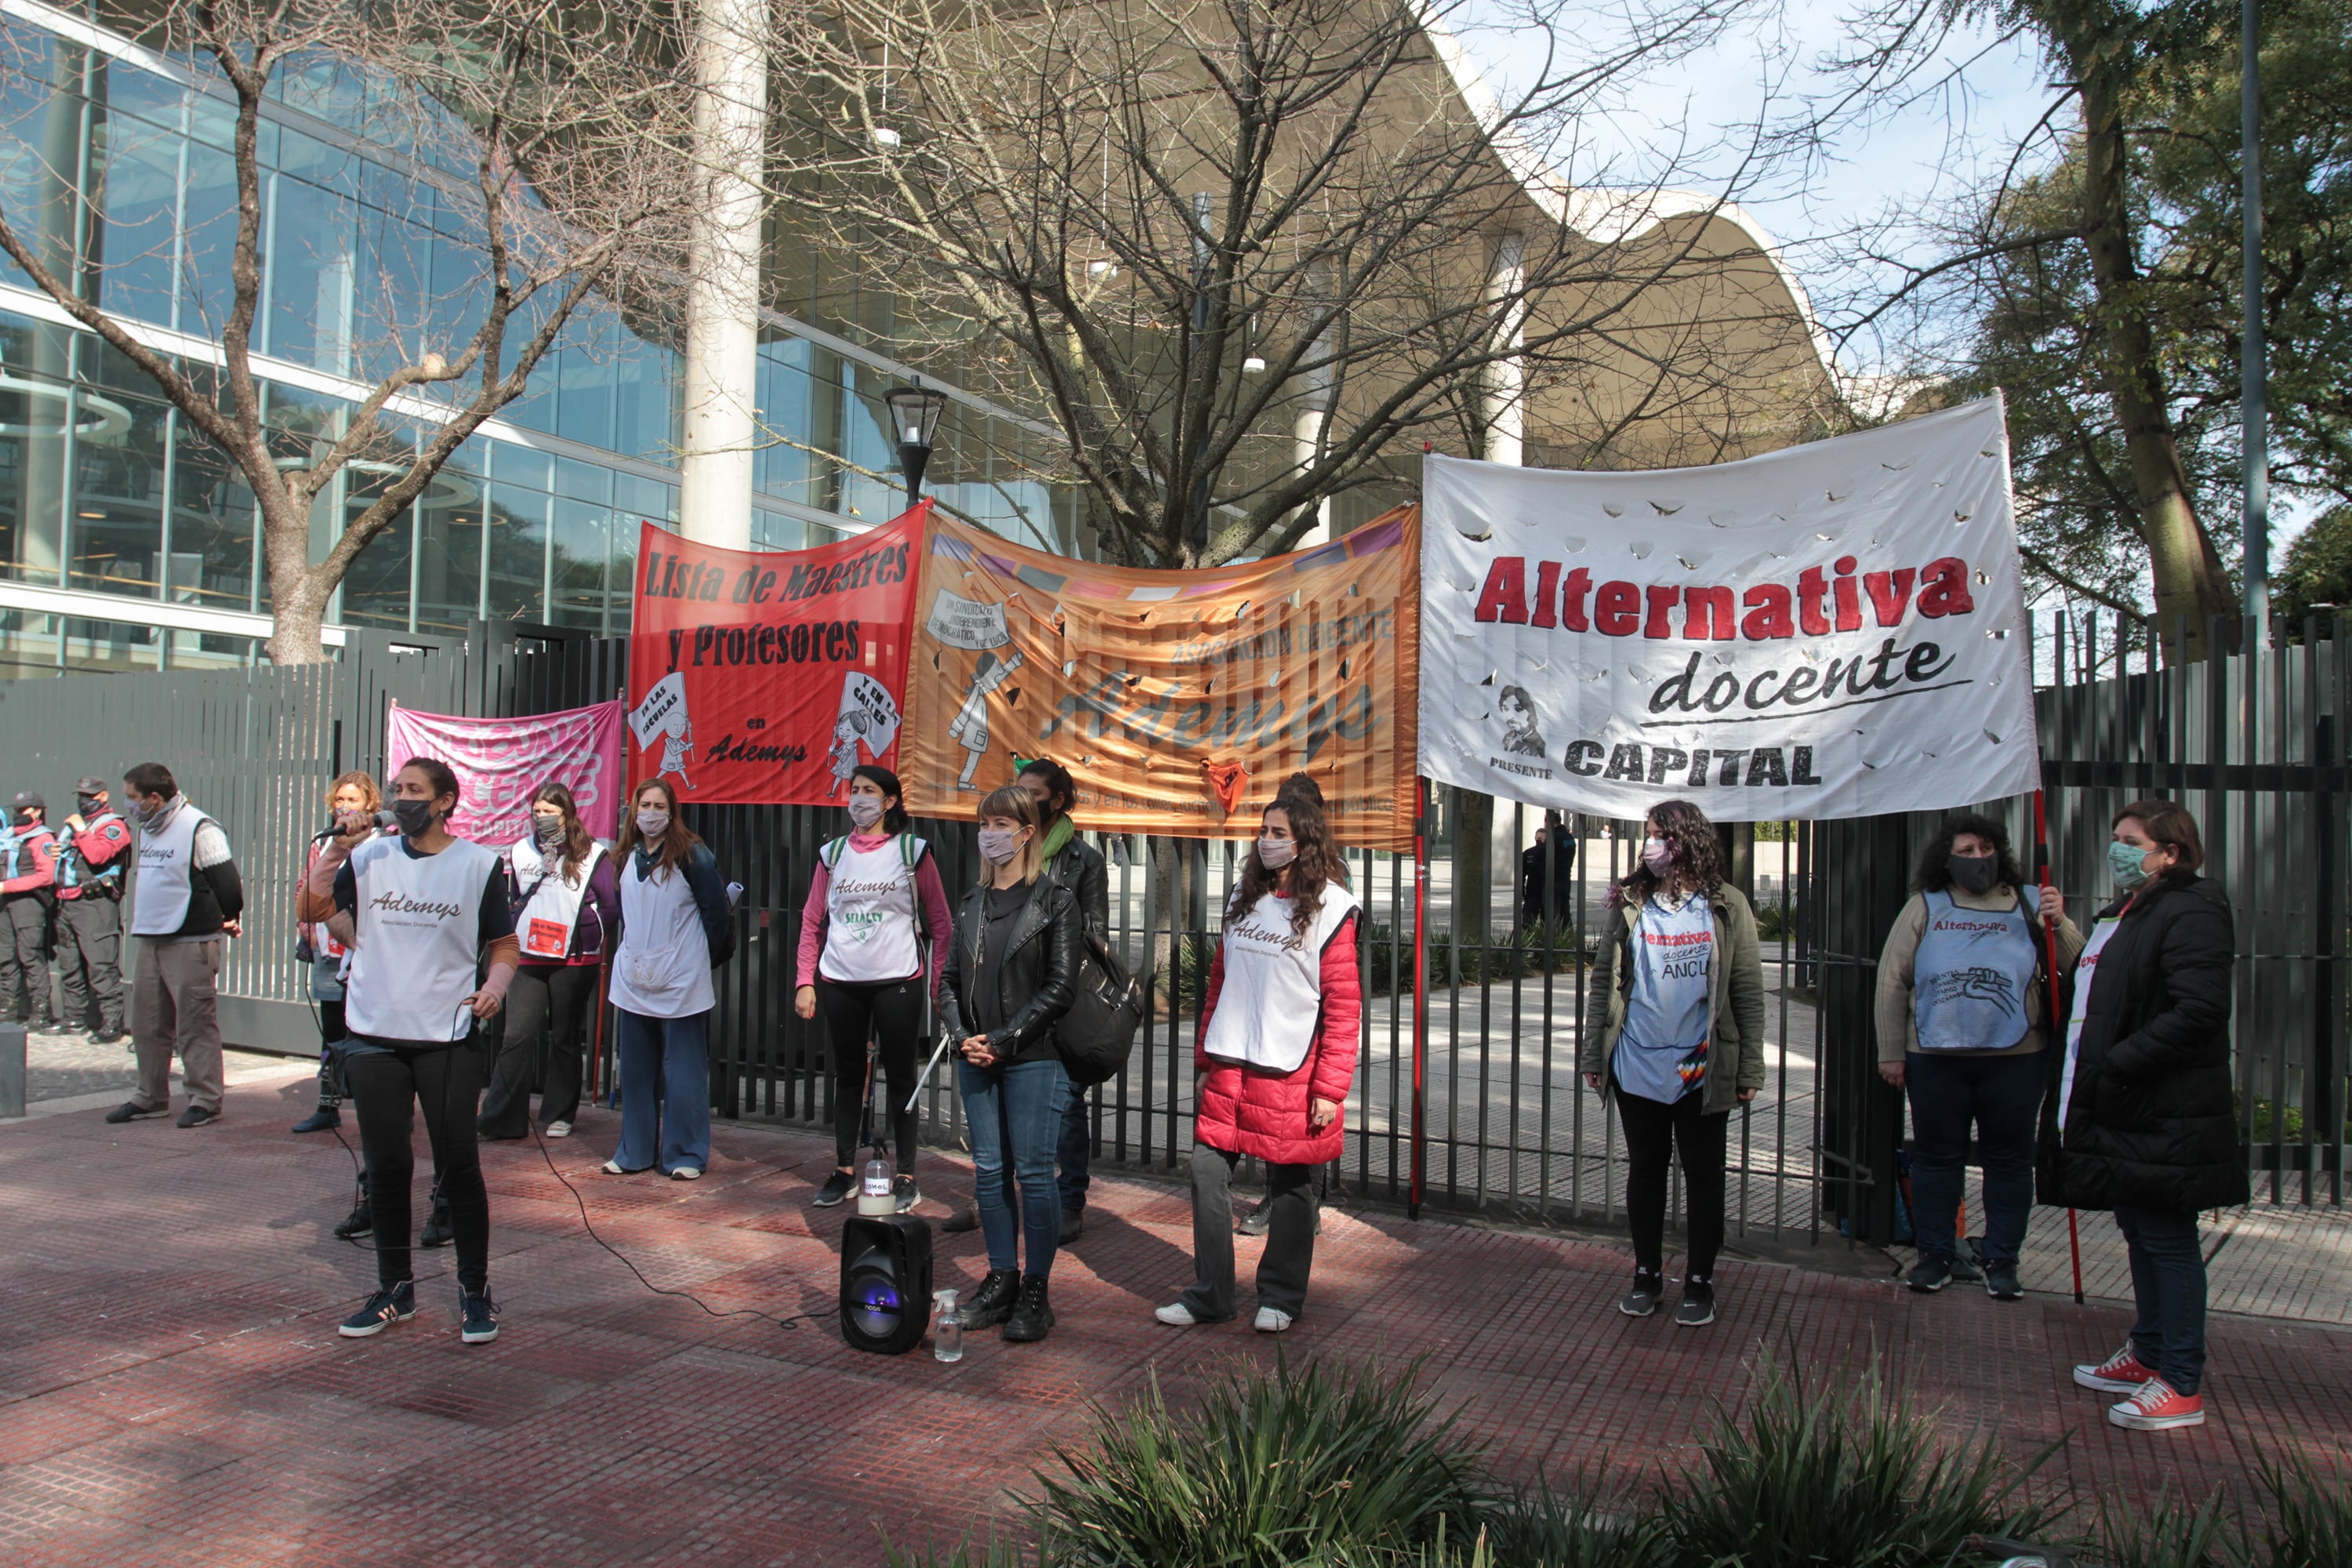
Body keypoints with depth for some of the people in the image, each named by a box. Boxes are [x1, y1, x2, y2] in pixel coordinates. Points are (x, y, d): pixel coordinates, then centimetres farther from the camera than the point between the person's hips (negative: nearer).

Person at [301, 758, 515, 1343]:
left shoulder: (479, 863, 1)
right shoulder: (369, 856, 7)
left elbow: (505, 944, 5)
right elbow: (312, 911, -1)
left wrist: (495, 984, -14)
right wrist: (337, 850, -12)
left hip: (448, 1037, -3)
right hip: (374, 1033, 3)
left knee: (458, 1166, -1)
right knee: (387, 1166, 11)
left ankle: (475, 1292, 12)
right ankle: (394, 1290, 25)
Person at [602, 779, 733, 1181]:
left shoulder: (692, 855, -8)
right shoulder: (626, 857, 9)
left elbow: (717, 913, -5)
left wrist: (697, 958, 2)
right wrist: (631, 953, 15)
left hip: (681, 983, -6)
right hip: (633, 979, 6)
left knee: (684, 1072, 0)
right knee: (636, 1069, 12)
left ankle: (685, 1155, 8)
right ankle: (635, 1152, 22)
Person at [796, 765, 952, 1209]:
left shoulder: (913, 851, 0)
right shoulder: (832, 854, 8)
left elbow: (941, 924, 2)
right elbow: (812, 923, 11)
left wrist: (938, 981, -4)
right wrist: (806, 982, 3)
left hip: (897, 983, -3)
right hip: (840, 984, 3)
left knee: (900, 1077, 3)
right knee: (848, 1076, 12)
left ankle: (906, 1178, 11)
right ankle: (843, 1172, 23)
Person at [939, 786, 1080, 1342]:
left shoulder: (1054, 901, -5)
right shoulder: (972, 904, 12)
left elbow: (1059, 987, -10)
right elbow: (949, 979, 13)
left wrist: (1004, 1040, -14)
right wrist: (962, 1037, -4)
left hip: (1033, 1060, -5)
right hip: (976, 1060, 5)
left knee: (1034, 1173, -1)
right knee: (988, 1170, 10)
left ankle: (1035, 1291, 10)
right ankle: (1001, 1280, 22)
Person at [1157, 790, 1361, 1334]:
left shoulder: (1331, 907, -6)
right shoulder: (1243, 897, 12)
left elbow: (1344, 1006, -8)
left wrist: (1331, 1088, -13)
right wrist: (1203, 1059, 14)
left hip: (1290, 1071, -5)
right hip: (1229, 1065, 5)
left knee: (1290, 1187, 7)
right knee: (1207, 1172, 2)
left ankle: (1280, 1297, 24)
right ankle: (1209, 1296, 16)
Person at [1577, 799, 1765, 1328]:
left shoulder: (1727, 906, -1)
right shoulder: (1629, 905, 3)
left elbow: (1748, 991, 0)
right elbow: (1603, 981, 4)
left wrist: (1750, 1067, -3)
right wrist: (1593, 1056, 2)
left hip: (1703, 1070, -1)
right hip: (1637, 1067, 1)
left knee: (1703, 1176, 9)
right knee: (1644, 1171, 12)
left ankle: (1699, 1282, 23)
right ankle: (1647, 1274, 27)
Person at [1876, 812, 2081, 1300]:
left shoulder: (2028, 905, 6)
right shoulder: (1924, 907, 5)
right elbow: (1892, 980, 4)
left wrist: (2060, 922, -16)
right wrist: (1891, 1052, 1)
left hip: (2014, 1057, 0)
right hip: (1934, 1058, 0)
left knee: (2009, 1159, 7)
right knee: (1936, 1157, 8)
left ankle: (2002, 1260, 20)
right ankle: (1936, 1255, 21)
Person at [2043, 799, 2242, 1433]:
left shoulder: (2190, 915, -14)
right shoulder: (2119, 917, 17)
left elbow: (2197, 1013, -23)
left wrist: (2117, 1066, -24)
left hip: (2166, 1119, -10)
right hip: (2124, 1115, 10)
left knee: (2166, 1239, -3)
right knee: (2140, 1233, 17)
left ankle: (2182, 1386, 6)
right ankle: (2150, 1355, 30)